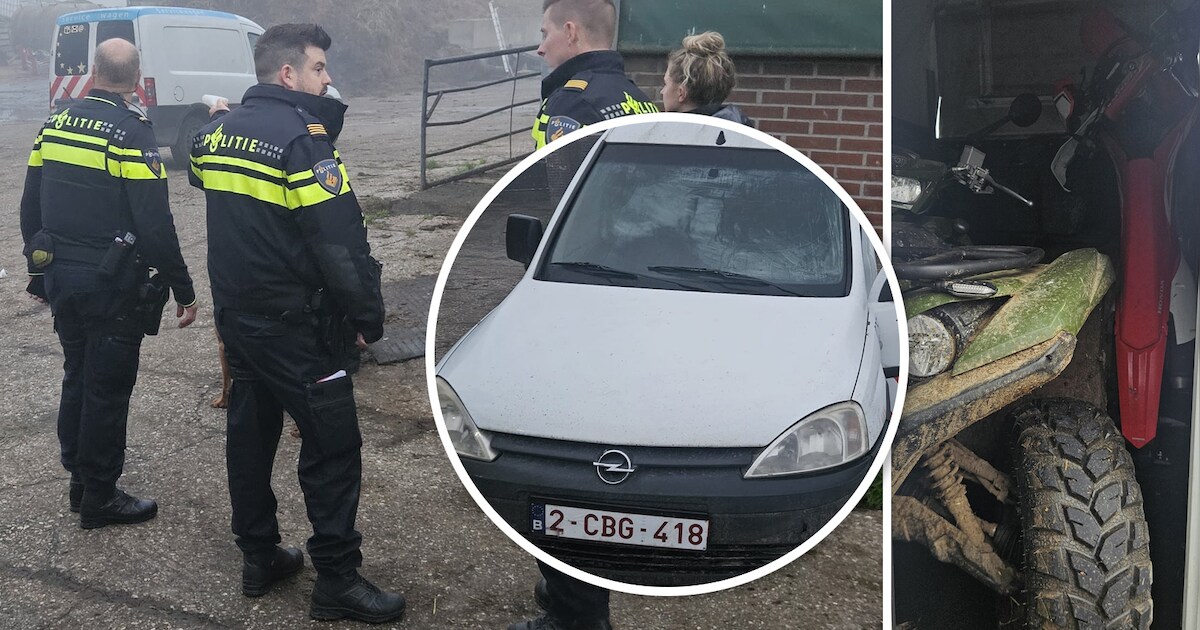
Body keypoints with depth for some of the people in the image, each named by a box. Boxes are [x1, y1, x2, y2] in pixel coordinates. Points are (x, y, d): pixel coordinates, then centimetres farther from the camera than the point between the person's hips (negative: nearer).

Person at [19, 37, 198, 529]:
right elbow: (155, 225, -20)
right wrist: (183, 290, -13)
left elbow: (31, 207, 12)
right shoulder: (131, 132, -16)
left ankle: (79, 480, 31)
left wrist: (39, 272, 22)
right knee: (107, 390, 3)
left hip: (60, 279, 7)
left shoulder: (55, 123, 6)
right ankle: (99, 499, 14)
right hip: (111, 285, -7)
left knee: (77, 379, 20)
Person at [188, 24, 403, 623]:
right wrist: (367, 315, -13)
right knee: (332, 444, -1)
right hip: (293, 324, -8)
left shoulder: (218, 130, 9)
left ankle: (258, 557, 27)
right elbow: (341, 237, -21)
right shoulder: (301, 135, -17)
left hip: (236, 315, 9)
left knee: (249, 432, 16)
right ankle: (337, 579, 4)